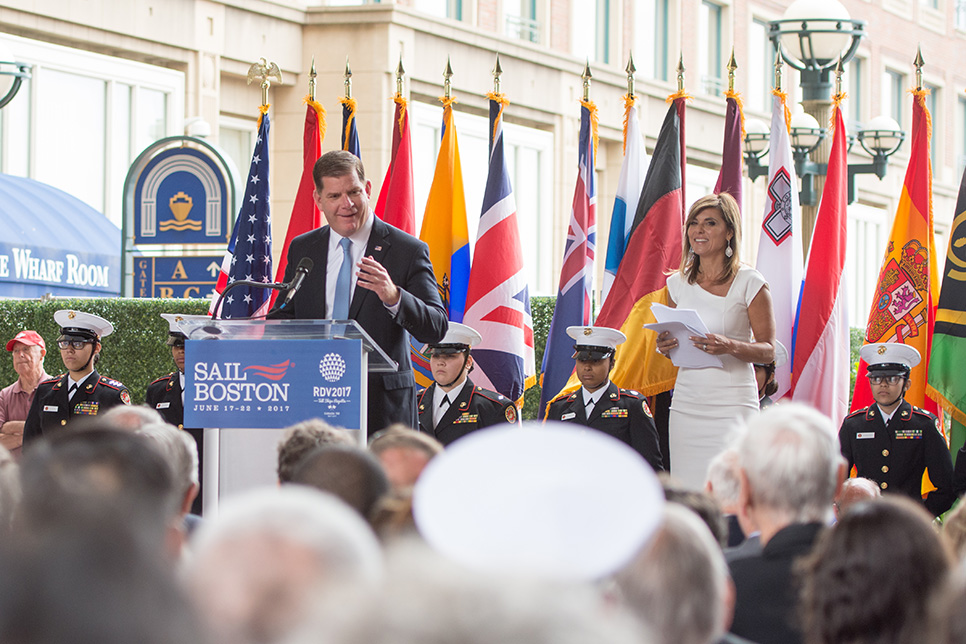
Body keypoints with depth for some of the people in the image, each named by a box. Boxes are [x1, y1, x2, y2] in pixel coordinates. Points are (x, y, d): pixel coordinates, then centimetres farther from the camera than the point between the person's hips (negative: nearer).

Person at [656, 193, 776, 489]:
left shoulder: (750, 283, -3)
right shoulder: (678, 283, 11)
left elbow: (768, 351, -2)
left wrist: (730, 346, -20)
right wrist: (664, 347, -2)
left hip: (732, 401, -4)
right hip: (686, 401, 4)